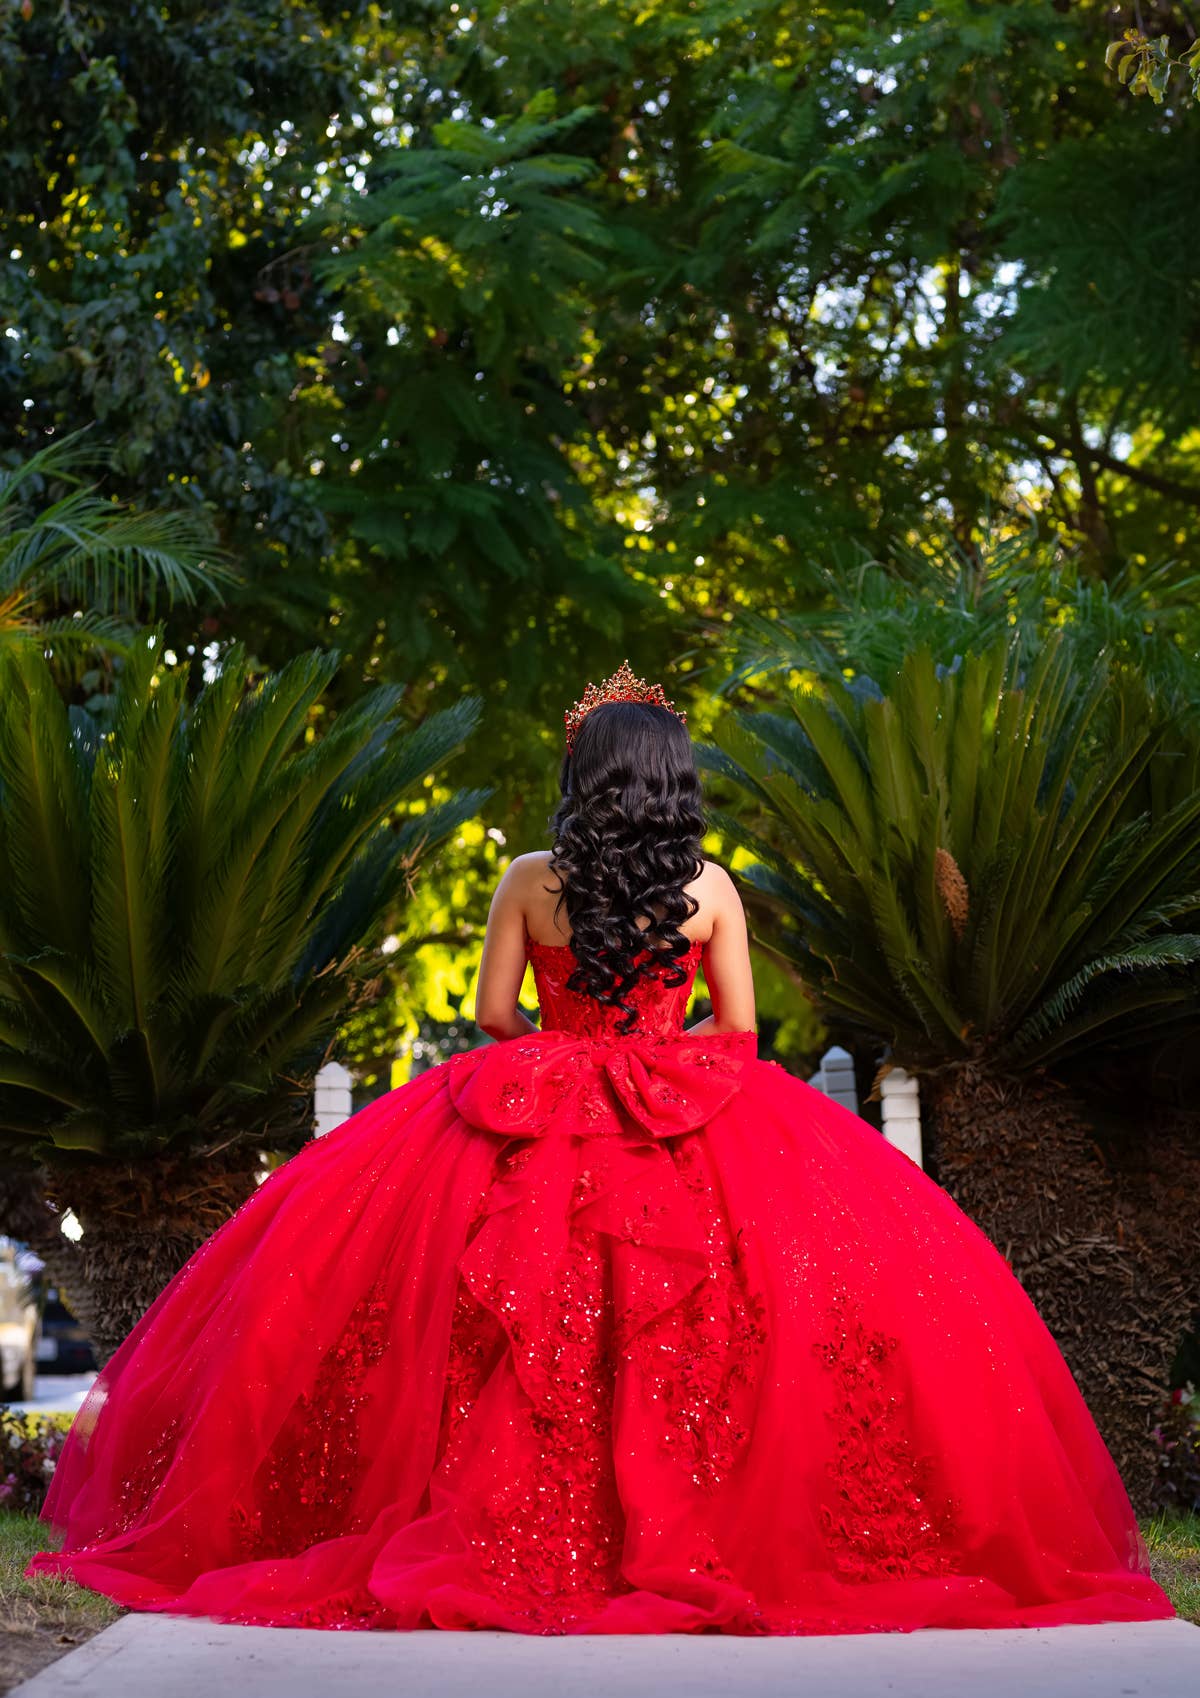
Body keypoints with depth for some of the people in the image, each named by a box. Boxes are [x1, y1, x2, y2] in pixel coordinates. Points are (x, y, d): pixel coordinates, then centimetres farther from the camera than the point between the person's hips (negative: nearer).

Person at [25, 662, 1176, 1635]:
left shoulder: (527, 883, -1)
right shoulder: (710, 888, 0)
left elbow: (491, 1016, 2)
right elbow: (739, 1033, 2)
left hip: (532, 1127, 0)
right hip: (689, 1125, 0)